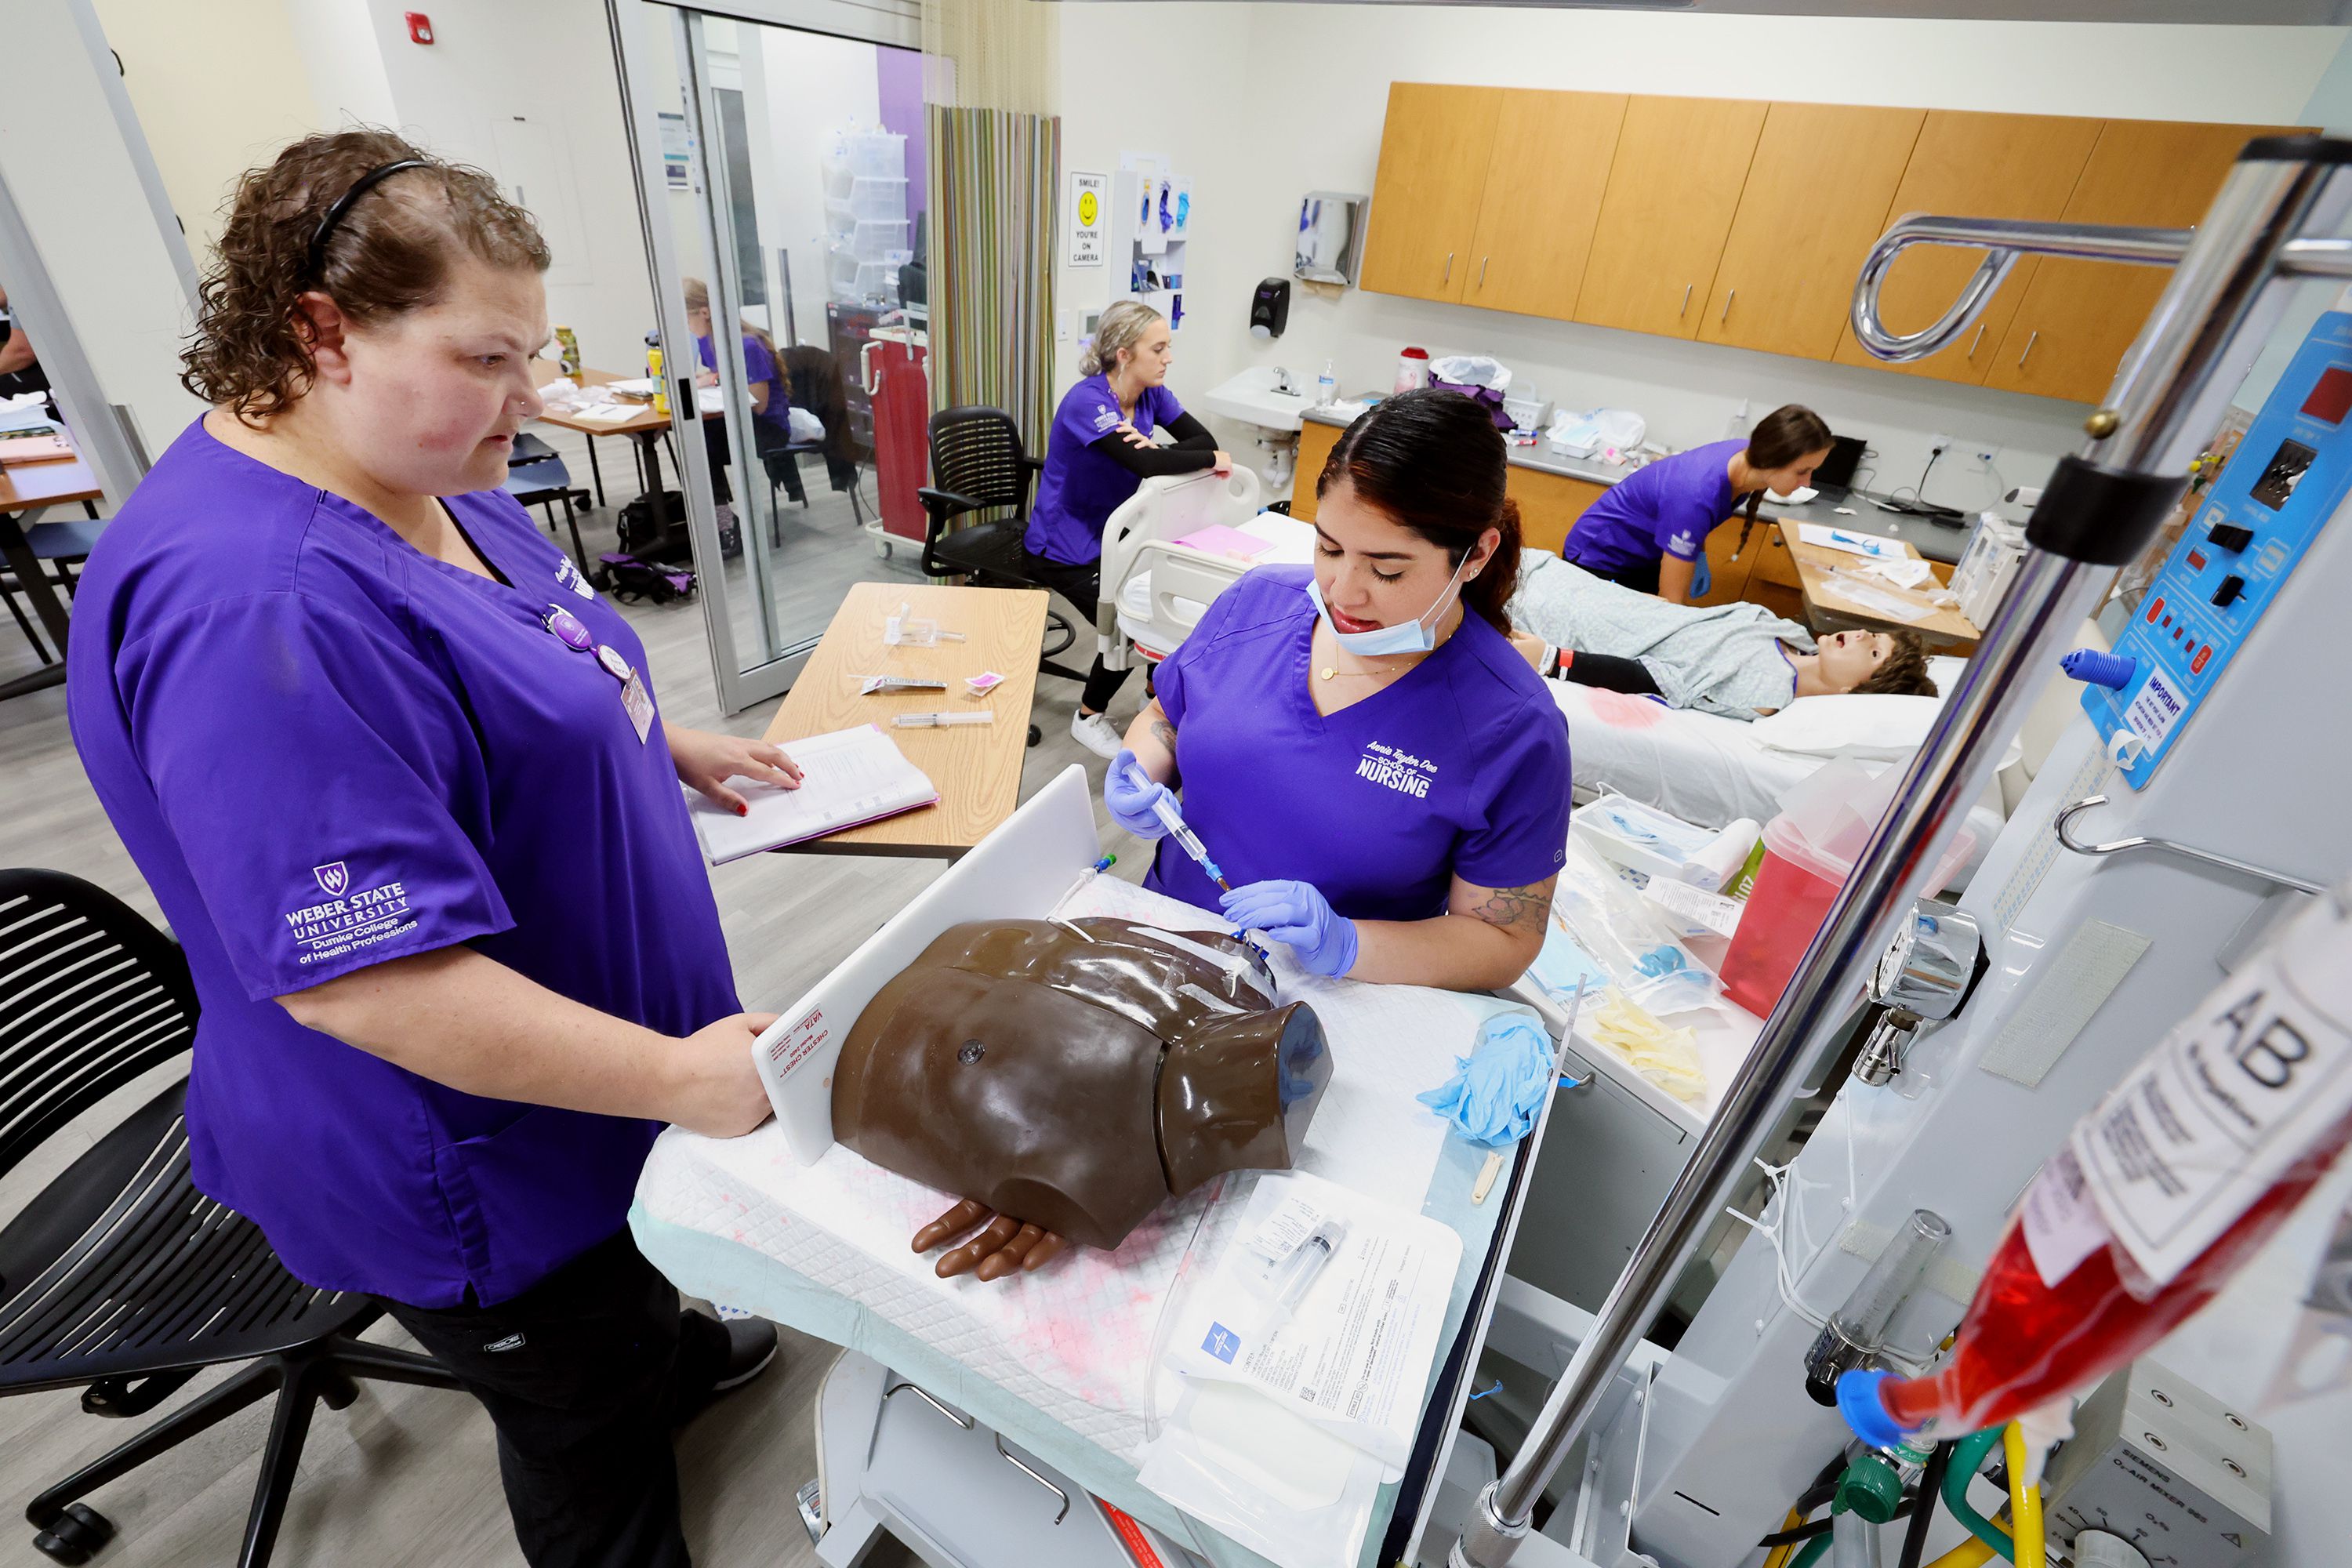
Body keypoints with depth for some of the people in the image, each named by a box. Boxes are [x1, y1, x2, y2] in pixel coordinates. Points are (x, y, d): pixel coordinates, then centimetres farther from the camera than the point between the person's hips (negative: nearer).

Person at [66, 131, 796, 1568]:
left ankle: (666, 1359, 65)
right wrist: (678, 1075, -28)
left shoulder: (429, 485, -1)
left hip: (600, 1050, 9)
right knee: (588, 1437, 20)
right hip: (478, 1158, -9)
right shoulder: (250, 605, -33)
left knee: (632, 1273, 37)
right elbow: (358, 977, -33)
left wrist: (667, 744, 6)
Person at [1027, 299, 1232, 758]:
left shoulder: (1152, 393, -1)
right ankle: (1088, 718, 10)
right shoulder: (1087, 402, -25)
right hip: (1066, 549, -7)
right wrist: (1214, 460, -25)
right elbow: (1144, 465, -38)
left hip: (1115, 534, 7)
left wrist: (1154, 449, -29)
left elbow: (1203, 438, -10)